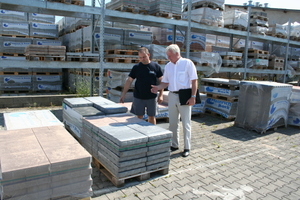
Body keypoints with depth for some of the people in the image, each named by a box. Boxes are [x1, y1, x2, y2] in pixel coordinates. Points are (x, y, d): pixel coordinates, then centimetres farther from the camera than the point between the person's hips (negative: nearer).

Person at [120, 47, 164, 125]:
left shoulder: (156, 66, -2)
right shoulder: (136, 67, 0)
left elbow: (161, 81, 4)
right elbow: (129, 81, 2)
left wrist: (160, 95, -1)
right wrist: (123, 94, -4)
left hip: (152, 98, 0)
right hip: (138, 98, 1)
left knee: (151, 117, 10)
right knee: (138, 117, 7)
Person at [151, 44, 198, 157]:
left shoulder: (187, 63, -5)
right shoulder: (168, 66, 10)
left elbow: (194, 81, -7)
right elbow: (165, 82, 13)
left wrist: (193, 96, -14)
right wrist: (157, 88, -7)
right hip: (172, 96, 6)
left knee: (186, 123, 3)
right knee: (172, 123, 11)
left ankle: (187, 148, 14)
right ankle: (174, 145, 25)